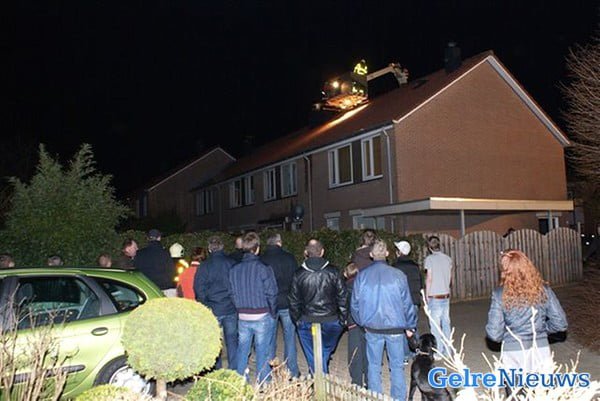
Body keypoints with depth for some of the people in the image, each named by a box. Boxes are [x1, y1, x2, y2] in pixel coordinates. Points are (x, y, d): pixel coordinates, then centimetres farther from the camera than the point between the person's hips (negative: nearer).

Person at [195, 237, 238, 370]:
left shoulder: (205, 265, -8)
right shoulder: (232, 263, -2)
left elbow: (198, 288, -8)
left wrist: (205, 305, 3)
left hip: (213, 309, -2)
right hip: (231, 309, 2)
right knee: (232, 340, 10)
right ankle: (234, 369, 15)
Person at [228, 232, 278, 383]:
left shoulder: (234, 269, 0)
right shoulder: (263, 268, -13)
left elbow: (233, 293, 3)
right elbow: (271, 293, -10)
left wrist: (239, 310, 12)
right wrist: (273, 313, 3)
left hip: (242, 317, 4)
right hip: (262, 316, -4)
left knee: (242, 350, 16)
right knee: (262, 351, 6)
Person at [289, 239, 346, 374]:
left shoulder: (299, 274, -3)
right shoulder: (333, 272, -4)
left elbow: (294, 301, 2)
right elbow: (342, 297, -2)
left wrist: (297, 320, 14)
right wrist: (342, 319, 7)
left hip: (307, 322, 0)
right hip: (331, 322, 0)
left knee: (314, 359, 8)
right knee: (326, 352, 20)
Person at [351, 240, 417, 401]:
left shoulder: (361, 276, -5)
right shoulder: (398, 275, -10)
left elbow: (355, 304, 2)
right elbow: (407, 303, -4)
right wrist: (410, 326, 8)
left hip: (372, 328, 1)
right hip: (395, 327, -1)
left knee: (374, 366, 13)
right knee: (397, 366, 11)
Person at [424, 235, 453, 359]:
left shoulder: (429, 259, -10)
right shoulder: (448, 258, 5)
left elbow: (429, 279, -9)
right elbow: (450, 278, 10)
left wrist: (427, 296, -1)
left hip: (435, 297, -5)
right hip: (446, 295, 5)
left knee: (435, 325, 1)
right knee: (446, 323, 12)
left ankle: (438, 353, 5)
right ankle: (448, 351, 18)